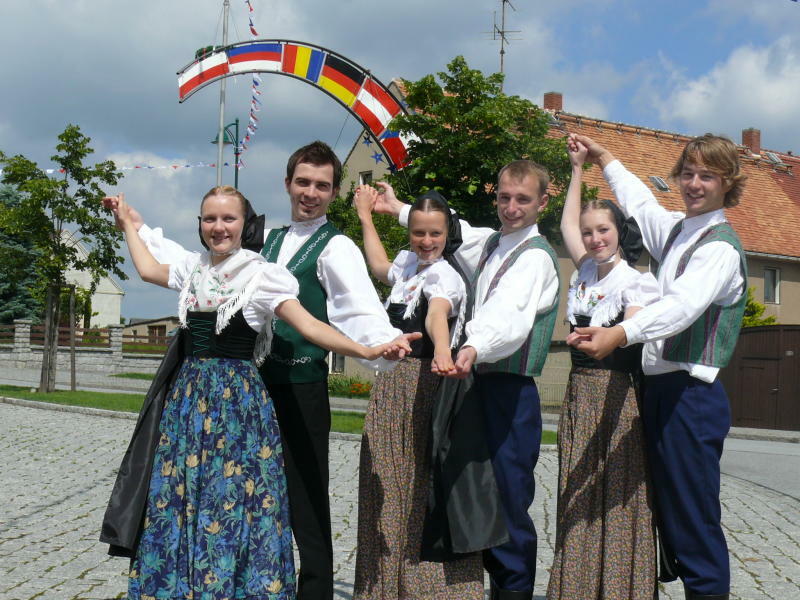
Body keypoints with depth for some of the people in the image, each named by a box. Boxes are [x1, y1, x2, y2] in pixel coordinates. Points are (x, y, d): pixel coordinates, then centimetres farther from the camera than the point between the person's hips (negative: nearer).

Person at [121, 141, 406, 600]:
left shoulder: (335, 248, -6)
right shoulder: (267, 240, 16)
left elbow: (360, 308, -22)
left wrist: (385, 342, -43)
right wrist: (141, 229, 21)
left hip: (302, 387, -7)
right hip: (256, 382, 7)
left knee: (305, 503, -4)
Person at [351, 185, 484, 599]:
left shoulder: (443, 275, -12)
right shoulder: (408, 262, 13)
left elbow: (437, 315, -34)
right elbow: (380, 267, 37)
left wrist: (442, 351, -54)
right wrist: (365, 217, 43)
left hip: (425, 382, -8)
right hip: (392, 382, 8)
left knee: (424, 482, -7)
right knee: (387, 481, 10)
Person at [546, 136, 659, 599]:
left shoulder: (635, 281, -7)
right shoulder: (587, 271, 12)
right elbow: (568, 224, 24)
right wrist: (578, 169, 26)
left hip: (616, 392, -7)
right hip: (580, 390, 7)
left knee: (615, 496, -5)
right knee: (577, 498, 6)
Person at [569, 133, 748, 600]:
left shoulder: (721, 246, -10)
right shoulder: (677, 230, 17)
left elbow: (684, 305, -27)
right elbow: (639, 203, 38)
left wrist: (621, 334, -41)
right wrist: (605, 158, 47)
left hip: (693, 393, -9)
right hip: (661, 386, 9)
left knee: (695, 514, -9)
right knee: (669, 508, 11)